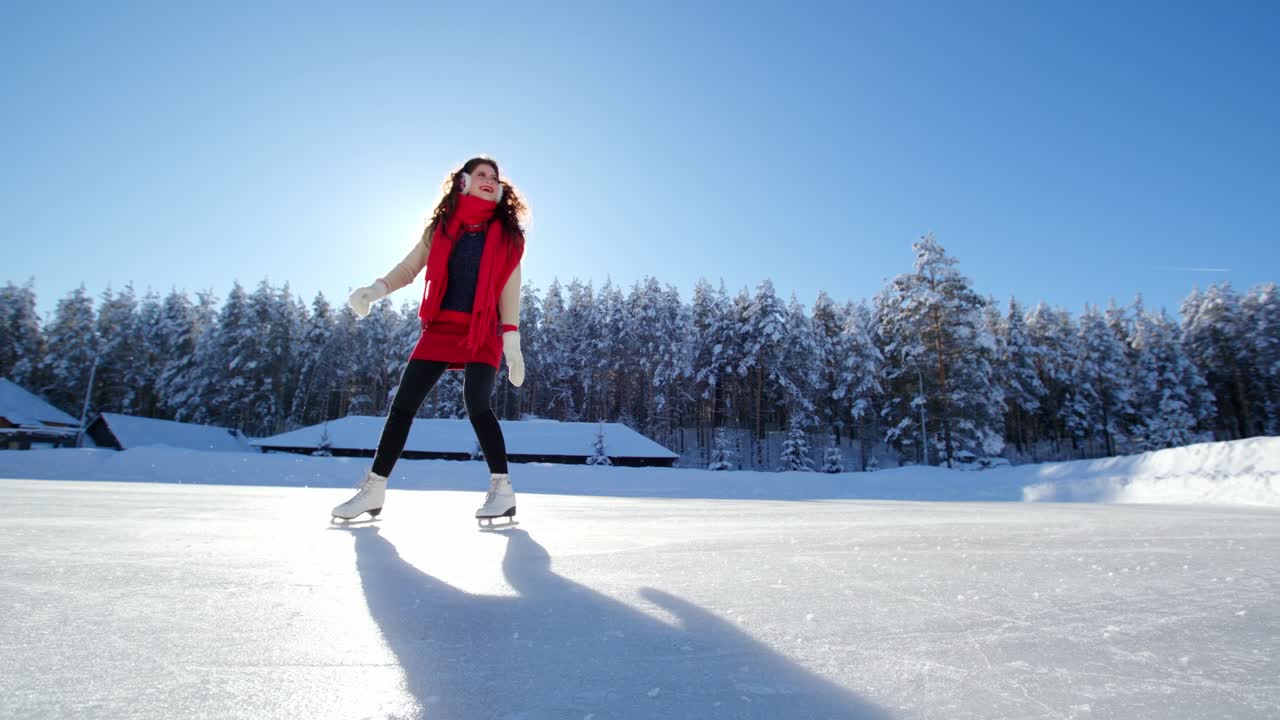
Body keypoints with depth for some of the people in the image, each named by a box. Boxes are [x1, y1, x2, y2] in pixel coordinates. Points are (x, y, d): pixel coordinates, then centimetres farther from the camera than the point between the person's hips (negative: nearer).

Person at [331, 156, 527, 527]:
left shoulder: (507, 233, 6)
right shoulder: (441, 226, 11)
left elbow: (510, 291, 0)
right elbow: (409, 267, 11)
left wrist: (512, 342, -8)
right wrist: (375, 290, -8)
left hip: (483, 333, -3)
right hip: (439, 328, 3)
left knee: (476, 403, -20)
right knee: (402, 404, 1)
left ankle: (502, 490, -10)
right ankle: (374, 489, 13)